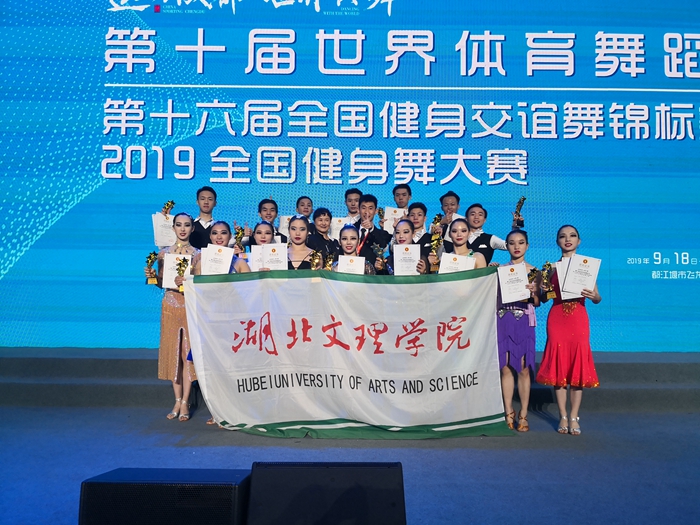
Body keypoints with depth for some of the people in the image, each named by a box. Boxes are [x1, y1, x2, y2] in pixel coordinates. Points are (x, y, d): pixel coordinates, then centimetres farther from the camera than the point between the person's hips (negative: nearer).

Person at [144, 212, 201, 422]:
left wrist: (186, 281, -21)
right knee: (172, 351, 5)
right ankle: (177, 401, 15)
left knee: (188, 352, -1)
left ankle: (185, 403, 5)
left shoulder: (197, 254, 1)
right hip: (170, 306, 2)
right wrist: (152, 276, -10)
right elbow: (161, 283, 9)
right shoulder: (163, 253, 7)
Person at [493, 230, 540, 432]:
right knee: (505, 367, 1)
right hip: (503, 321, 1)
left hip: (524, 322, -1)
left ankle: (523, 415, 9)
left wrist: (533, 292, -15)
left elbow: (537, 303, 6)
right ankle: (508, 413, 12)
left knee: (523, 369, -1)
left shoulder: (534, 271, 6)